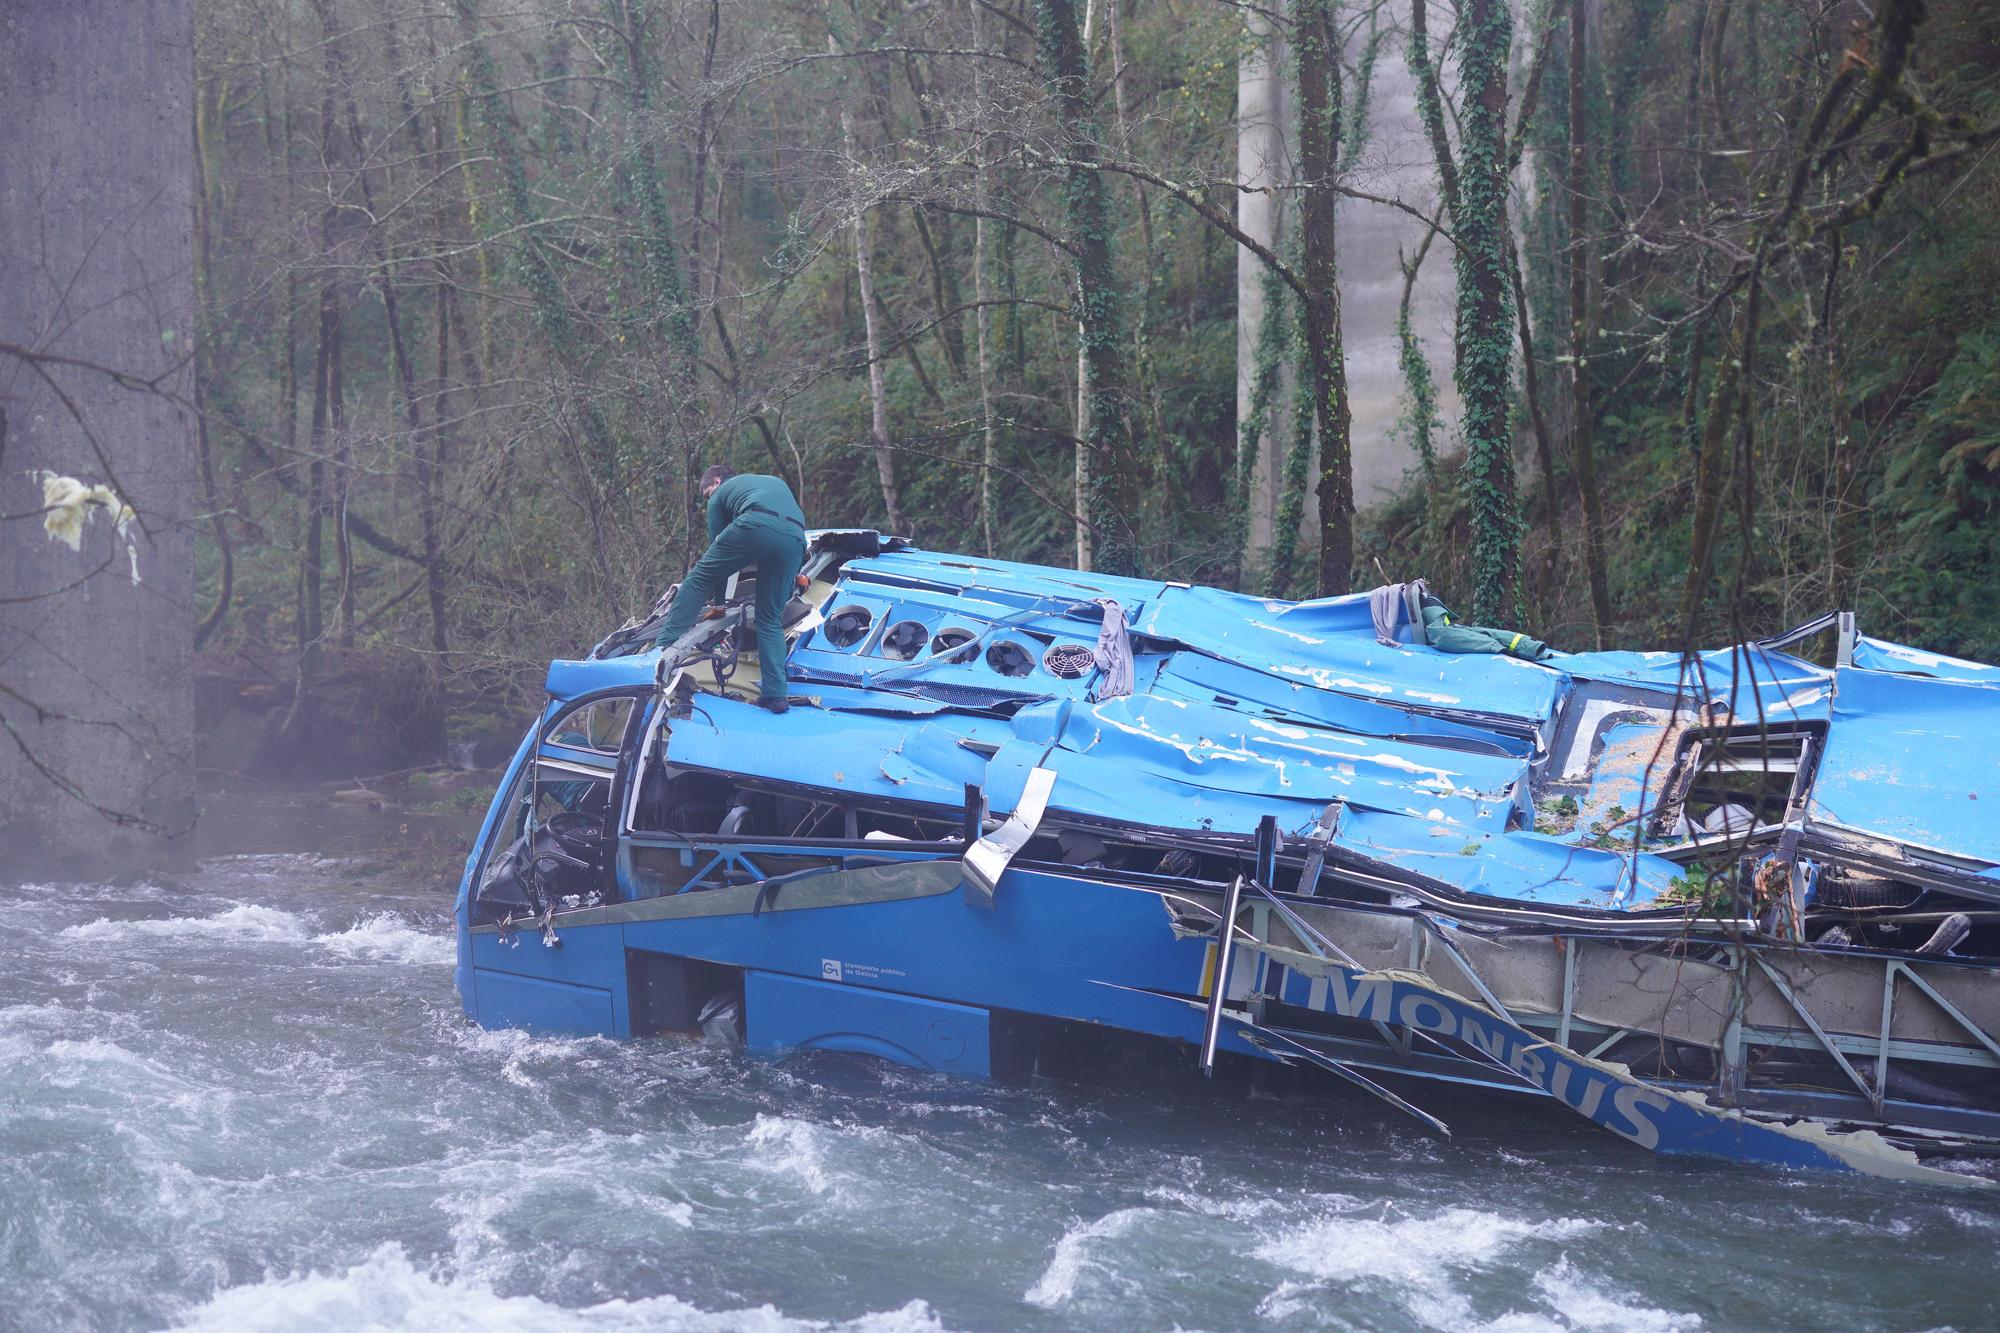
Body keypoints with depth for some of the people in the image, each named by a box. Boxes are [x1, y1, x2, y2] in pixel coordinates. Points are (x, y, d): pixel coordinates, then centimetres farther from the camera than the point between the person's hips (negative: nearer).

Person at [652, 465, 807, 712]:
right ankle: (775, 694, 4)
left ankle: (664, 643, 2)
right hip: (795, 539, 4)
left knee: (699, 578, 12)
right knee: (771, 621, 12)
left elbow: (718, 548, 30)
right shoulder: (776, 482, 43)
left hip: (756, 525, -4)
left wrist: (719, 601, 38)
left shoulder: (720, 493, 29)